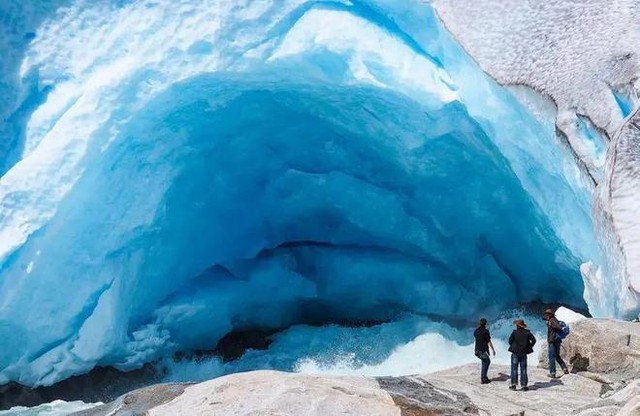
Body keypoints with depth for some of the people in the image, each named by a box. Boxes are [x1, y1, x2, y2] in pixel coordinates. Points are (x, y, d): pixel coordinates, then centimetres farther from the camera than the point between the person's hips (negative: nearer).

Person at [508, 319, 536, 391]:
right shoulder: (527, 332, 0)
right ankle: (524, 385, 6)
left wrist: (513, 346, 6)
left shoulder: (515, 332, -8)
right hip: (524, 353, 3)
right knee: (523, 369, 8)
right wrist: (529, 347, 4)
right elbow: (533, 340, -3)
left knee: (514, 368, 4)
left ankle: (514, 384, -1)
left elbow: (510, 341, -11)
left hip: (515, 353, -3)